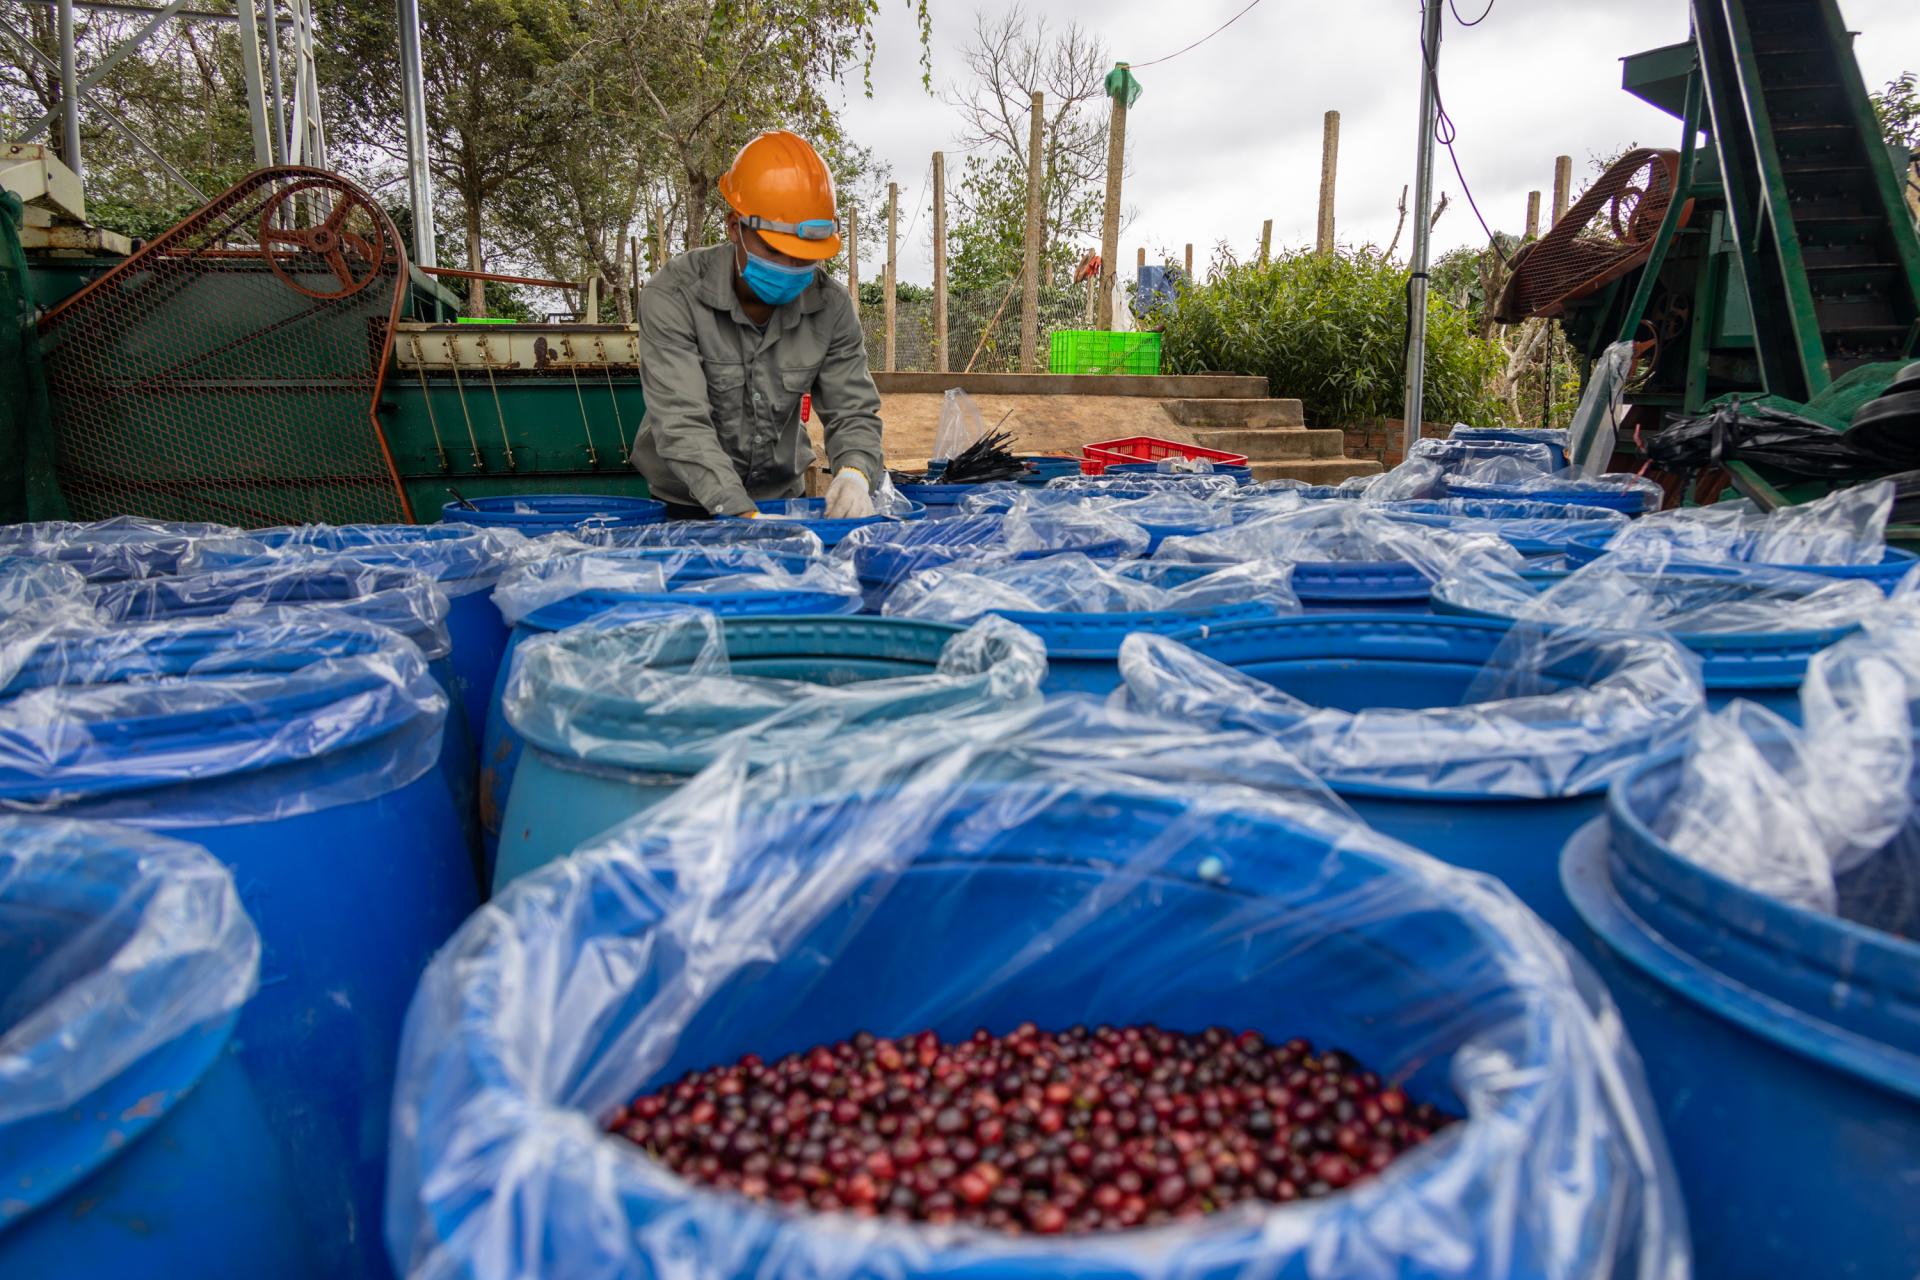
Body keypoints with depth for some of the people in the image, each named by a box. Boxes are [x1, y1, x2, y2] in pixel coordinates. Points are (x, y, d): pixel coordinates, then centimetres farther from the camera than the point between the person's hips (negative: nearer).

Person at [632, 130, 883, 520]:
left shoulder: (830, 306, -8)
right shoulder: (673, 297, -18)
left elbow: (854, 411, -6)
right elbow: (682, 424, -27)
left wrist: (855, 474, -30)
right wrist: (744, 515, -40)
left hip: (781, 498, 3)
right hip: (686, 507, -2)